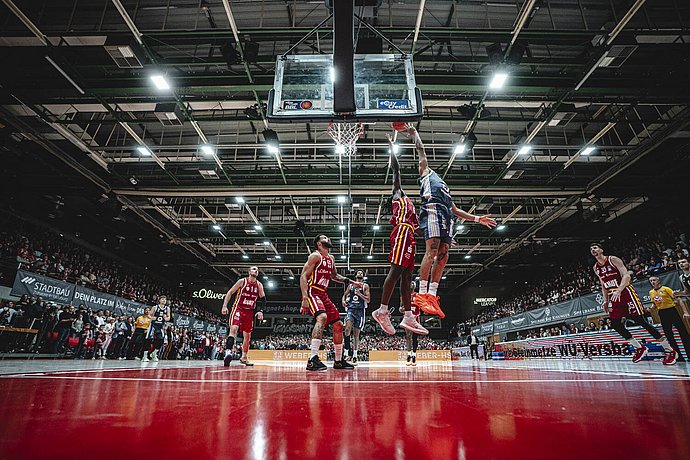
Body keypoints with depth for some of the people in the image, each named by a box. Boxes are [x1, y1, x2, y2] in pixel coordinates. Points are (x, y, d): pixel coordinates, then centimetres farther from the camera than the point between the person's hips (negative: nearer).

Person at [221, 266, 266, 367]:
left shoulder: (259, 285, 2)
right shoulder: (242, 281, -8)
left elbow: (263, 299, 8)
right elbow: (230, 293, -5)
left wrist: (260, 311, -4)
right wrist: (224, 306, -13)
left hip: (250, 312, 4)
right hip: (238, 308, -4)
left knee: (247, 336, 9)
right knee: (233, 329, -26)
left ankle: (244, 357, 23)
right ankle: (228, 351, -35)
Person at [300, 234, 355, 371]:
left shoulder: (331, 258, 17)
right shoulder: (315, 256, -8)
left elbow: (334, 275, 33)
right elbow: (303, 276, -15)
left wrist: (346, 280, 12)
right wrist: (305, 298, -26)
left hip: (324, 295, 9)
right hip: (312, 292, -9)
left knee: (338, 325, 8)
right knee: (322, 317, -34)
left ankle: (338, 361, 22)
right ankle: (312, 360, -36)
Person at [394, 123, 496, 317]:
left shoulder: (444, 187, 40)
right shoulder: (426, 172, 25)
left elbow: (456, 210, 37)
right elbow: (421, 149, 18)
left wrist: (477, 219, 33)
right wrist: (414, 132, 28)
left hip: (445, 217, 8)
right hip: (432, 211, -7)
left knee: (443, 256, -4)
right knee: (431, 251, -20)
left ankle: (432, 294, -5)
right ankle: (422, 294, -23)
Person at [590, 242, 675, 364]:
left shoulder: (613, 259, -9)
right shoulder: (595, 268, 10)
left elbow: (626, 275, -16)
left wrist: (618, 290, -29)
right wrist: (605, 301, 10)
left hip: (625, 292, -6)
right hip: (614, 297, 6)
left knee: (641, 322, -8)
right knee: (615, 325, -2)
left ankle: (669, 350, 5)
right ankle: (640, 348, 13)